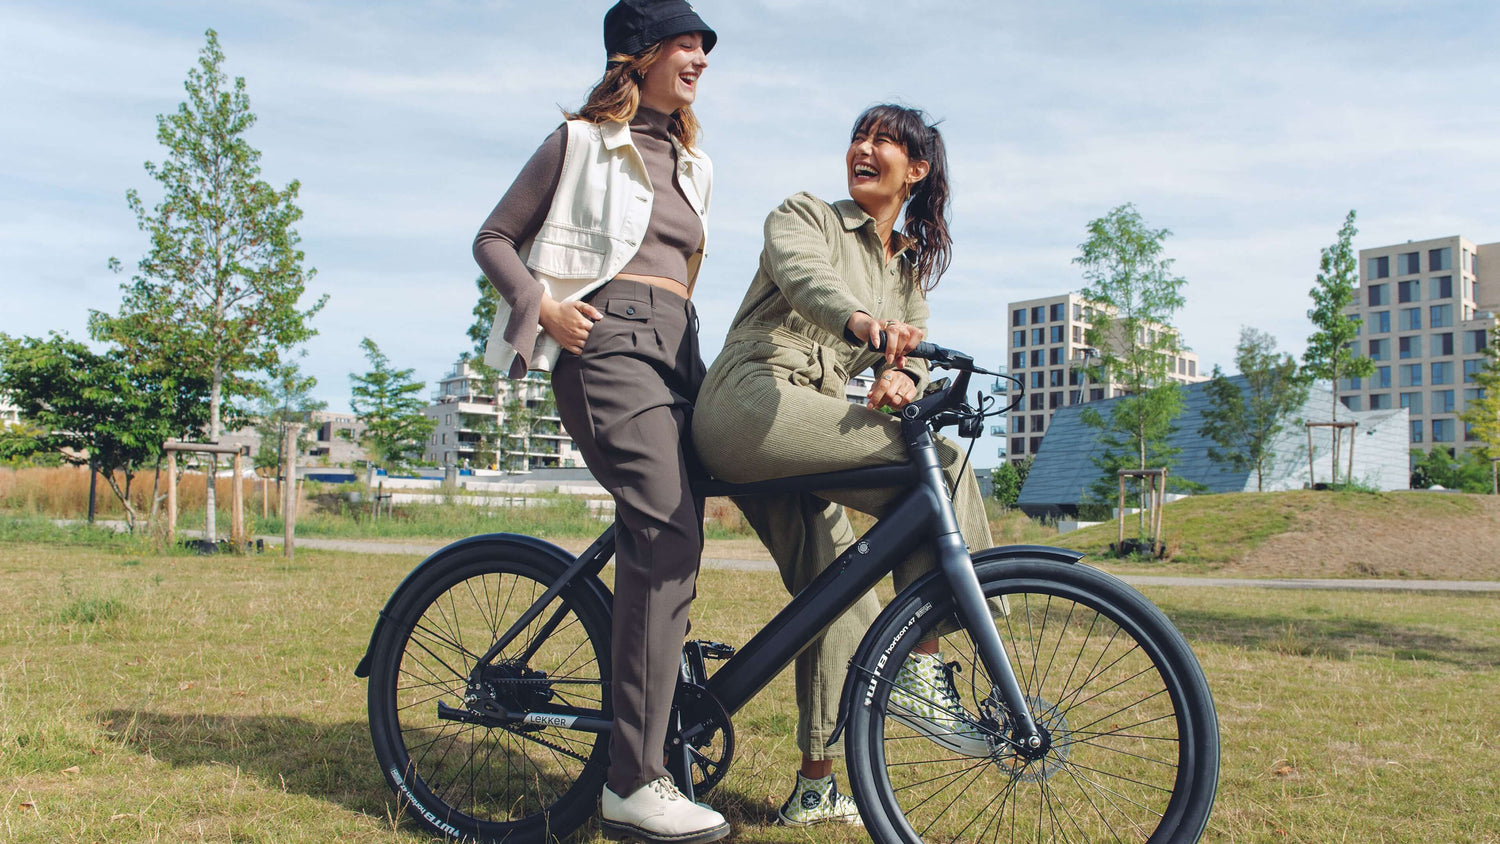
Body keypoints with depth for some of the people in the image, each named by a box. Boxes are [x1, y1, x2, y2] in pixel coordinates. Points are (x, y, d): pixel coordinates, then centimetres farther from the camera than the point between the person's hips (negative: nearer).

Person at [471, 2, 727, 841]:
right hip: (607, 340, -7)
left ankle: (649, 753, 11)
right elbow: (494, 240, 7)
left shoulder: (693, 164, 25)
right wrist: (543, 304, -9)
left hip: (675, 350, 8)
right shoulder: (582, 142, 7)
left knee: (674, 550, 1)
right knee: (664, 539, -22)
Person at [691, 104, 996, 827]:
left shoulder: (910, 269, 23)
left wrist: (899, 380, -22)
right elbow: (803, 276, -18)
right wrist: (861, 320, -42)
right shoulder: (803, 217, 6)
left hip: (804, 435, 7)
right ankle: (918, 670, -20)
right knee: (942, 464, -21)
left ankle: (815, 786, 17)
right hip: (751, 403, -7)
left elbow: (907, 350, 5)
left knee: (836, 599, 5)